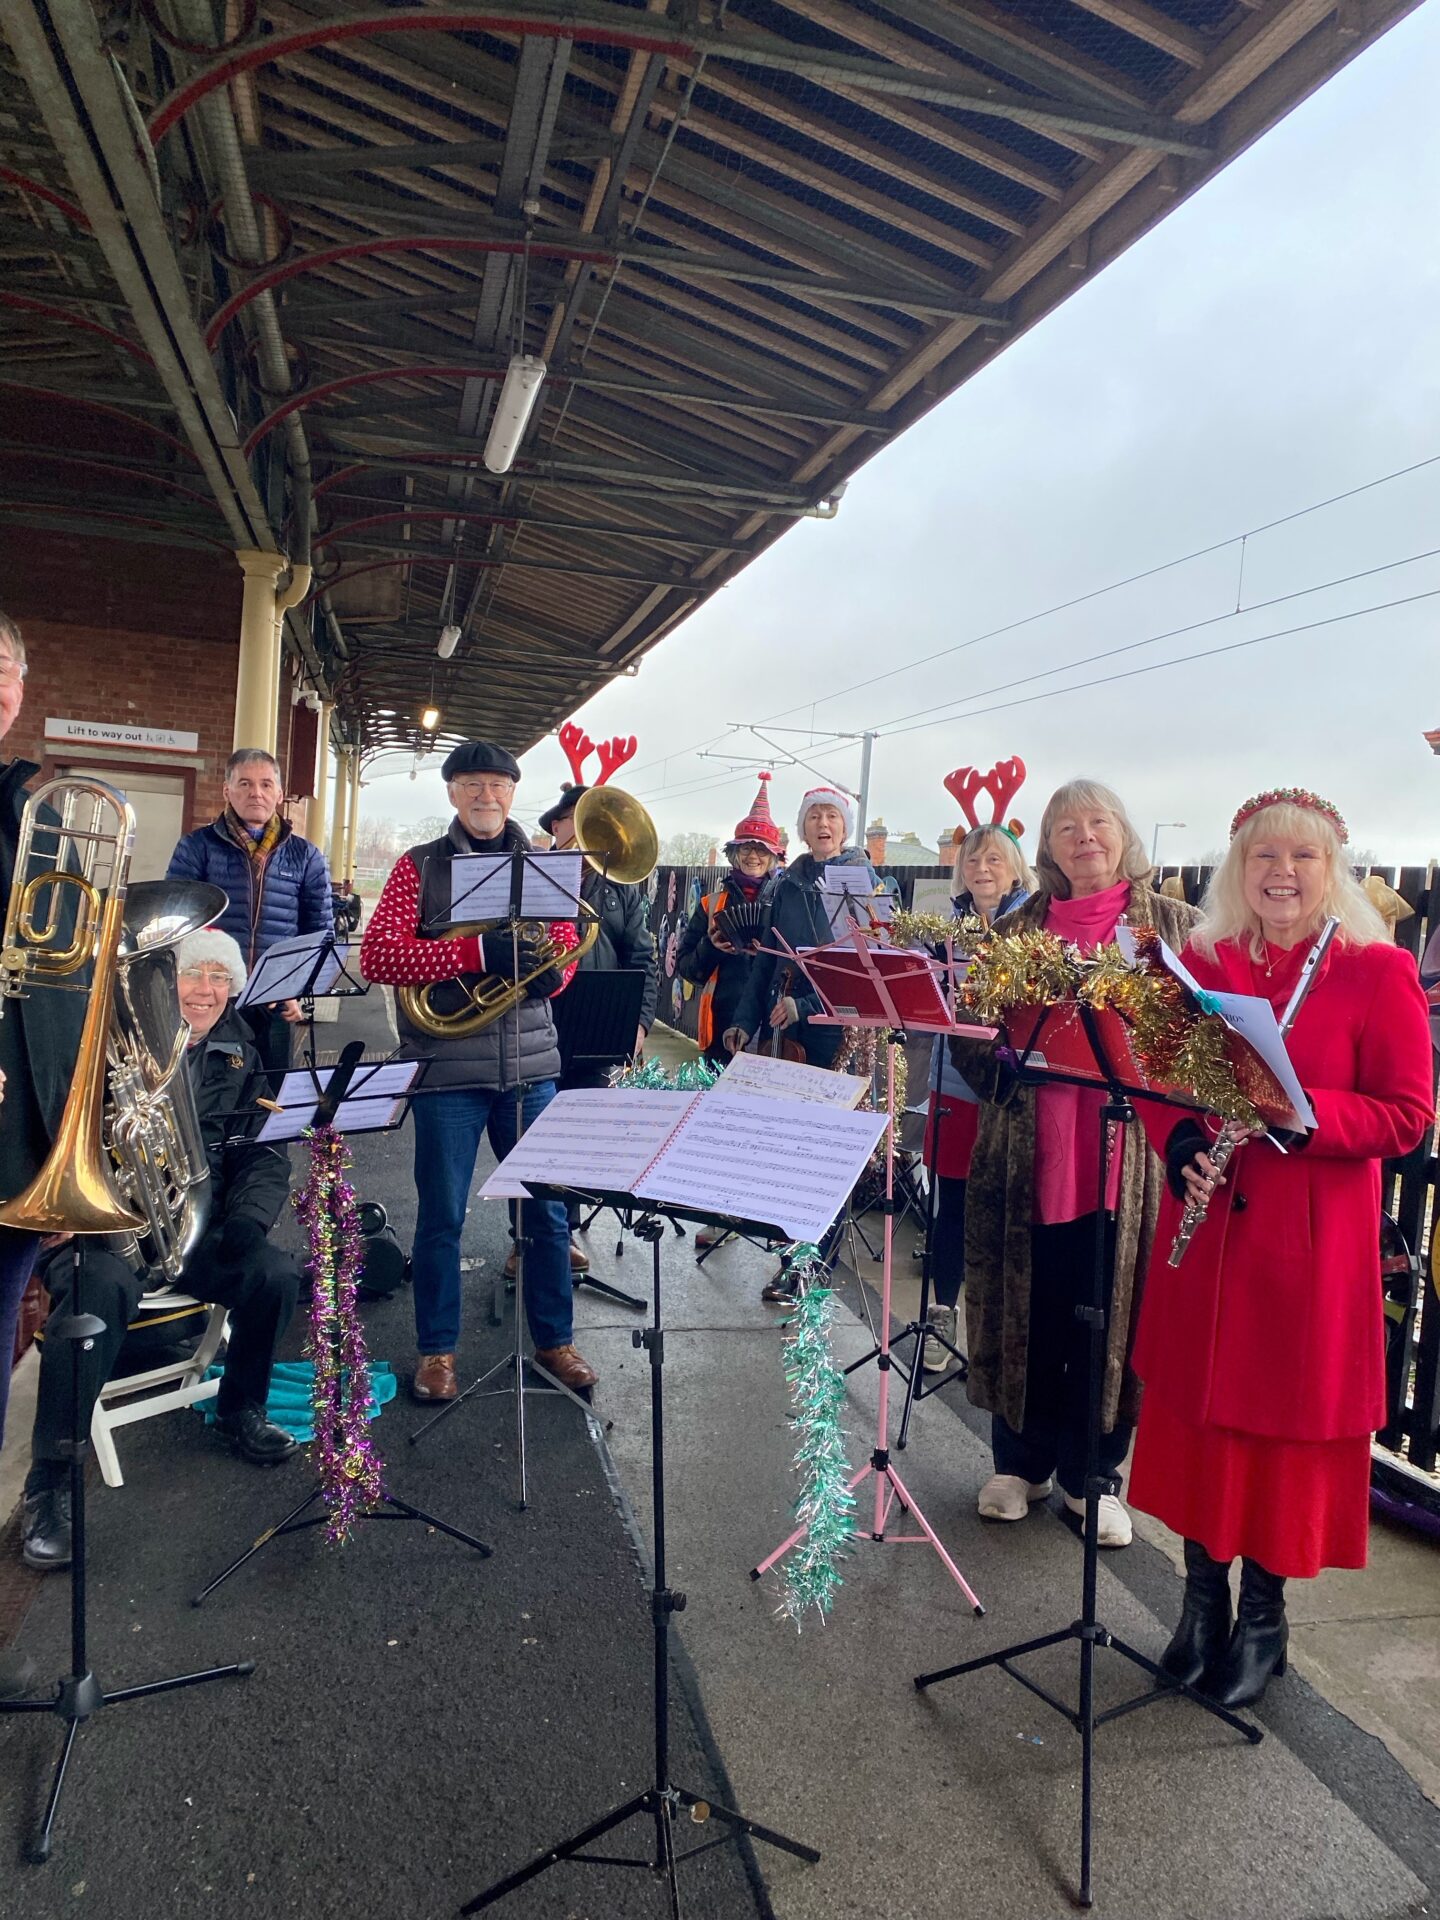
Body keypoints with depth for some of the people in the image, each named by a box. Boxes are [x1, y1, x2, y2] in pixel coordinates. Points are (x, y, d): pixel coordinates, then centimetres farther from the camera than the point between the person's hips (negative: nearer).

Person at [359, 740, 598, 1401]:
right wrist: (477, 952, -21)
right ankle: (437, 1349, 25)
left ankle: (555, 1339, 26)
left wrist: (550, 969, -14)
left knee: (548, 1209, 9)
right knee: (441, 1216, 7)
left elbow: (566, 946, 11)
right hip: (449, 1066, -2)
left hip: (530, 1064, 3)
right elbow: (376, 955, -11)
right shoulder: (420, 866, 1)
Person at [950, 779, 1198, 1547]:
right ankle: (1019, 1461, 29)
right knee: (1024, 1310, 9)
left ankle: (1089, 1472, 26)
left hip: (1127, 1157, -1)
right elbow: (971, 1034, 8)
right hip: (1027, 1152, 1)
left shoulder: (1174, 925, 5)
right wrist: (1003, 1058, -12)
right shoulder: (1014, 929, 9)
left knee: (1111, 1312, 7)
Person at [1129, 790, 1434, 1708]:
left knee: (1288, 1420, 8)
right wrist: (1182, 1147, -11)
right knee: (1197, 1408, 12)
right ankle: (1203, 1595, 33)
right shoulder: (1199, 963, 4)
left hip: (1312, 1241, -3)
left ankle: (1265, 1614, 30)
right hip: (1206, 1227, 3)